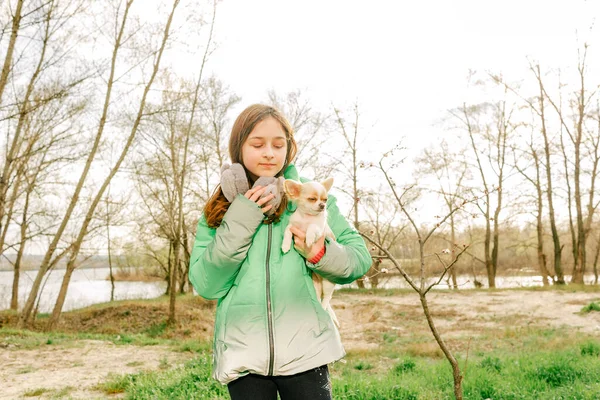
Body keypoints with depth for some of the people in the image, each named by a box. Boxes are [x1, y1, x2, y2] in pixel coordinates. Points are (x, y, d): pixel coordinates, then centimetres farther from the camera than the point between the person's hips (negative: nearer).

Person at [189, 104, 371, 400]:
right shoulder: (218, 209, 5)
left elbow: (360, 259, 4)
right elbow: (205, 285, -4)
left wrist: (321, 254, -16)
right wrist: (239, 223, -12)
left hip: (304, 350, -1)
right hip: (242, 355, 1)